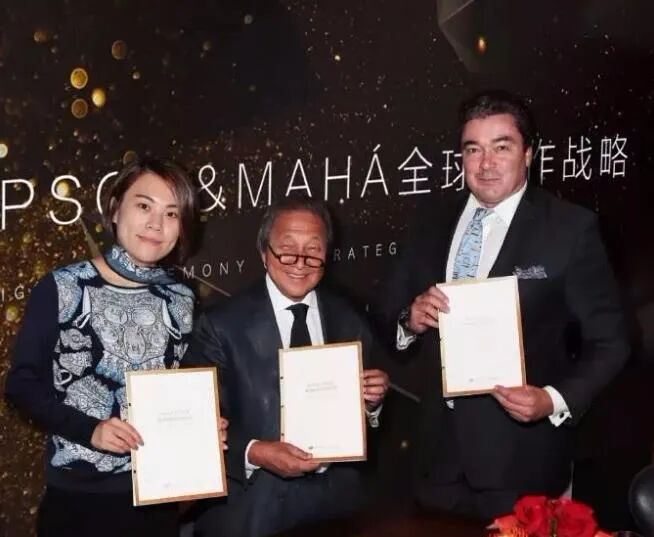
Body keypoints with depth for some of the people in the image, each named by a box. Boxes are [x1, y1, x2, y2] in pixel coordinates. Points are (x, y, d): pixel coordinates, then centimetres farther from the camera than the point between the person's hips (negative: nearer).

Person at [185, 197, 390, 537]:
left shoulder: (349, 321, 4)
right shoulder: (222, 327, -8)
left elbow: (363, 415, 10)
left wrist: (373, 401, -10)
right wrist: (254, 452, -24)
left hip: (337, 499, 4)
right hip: (251, 509, -3)